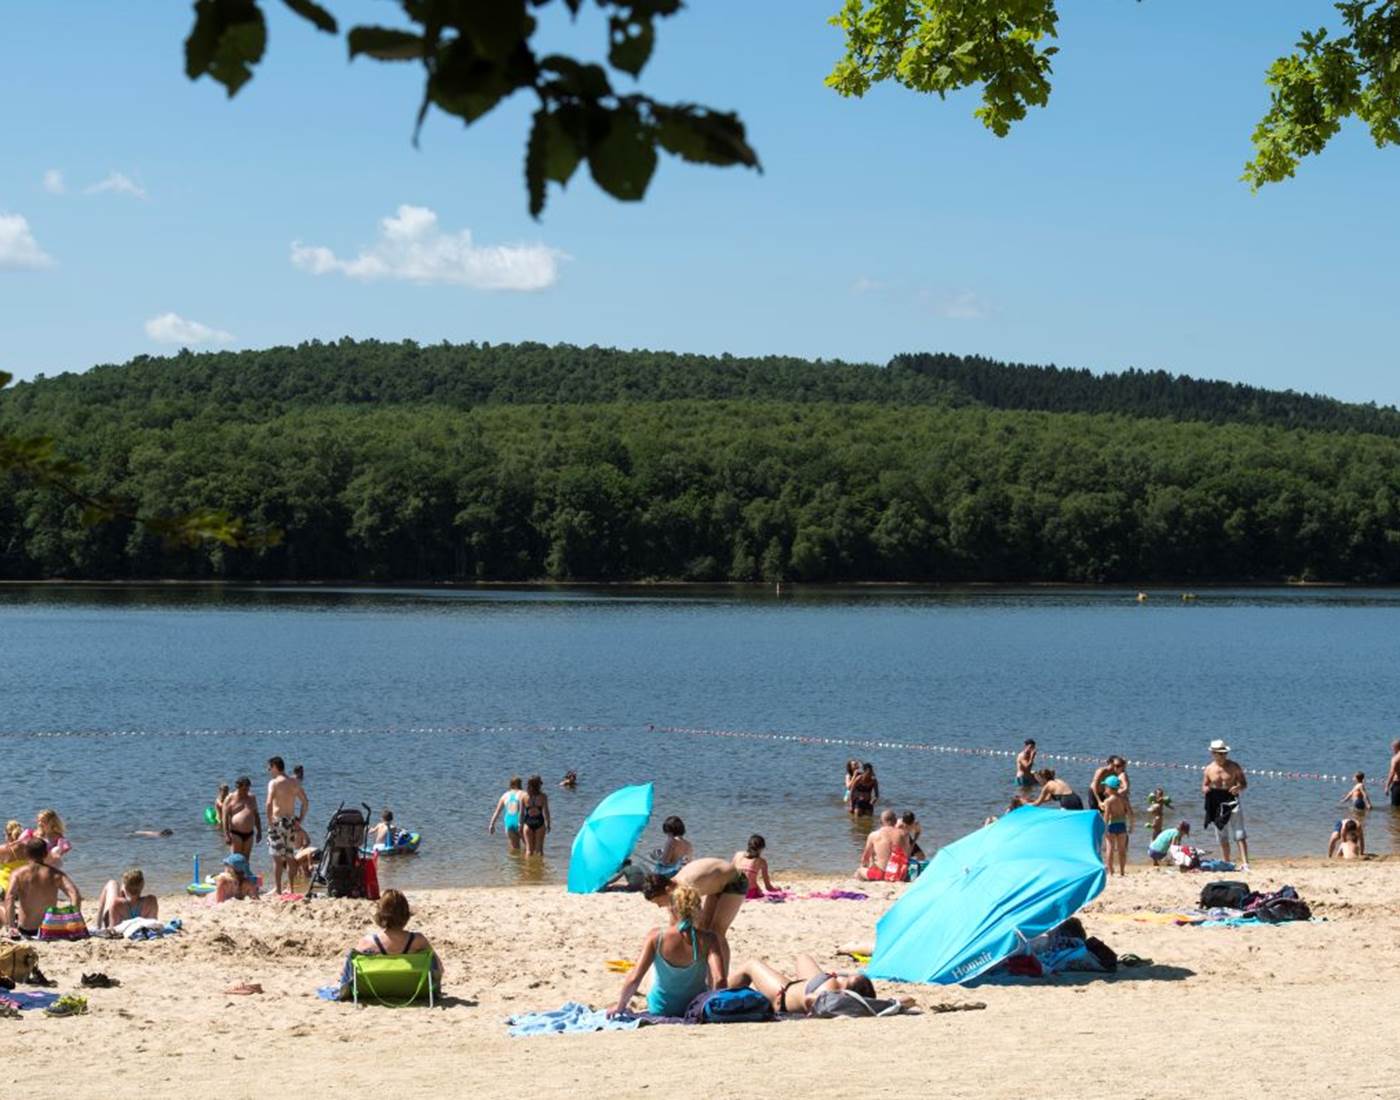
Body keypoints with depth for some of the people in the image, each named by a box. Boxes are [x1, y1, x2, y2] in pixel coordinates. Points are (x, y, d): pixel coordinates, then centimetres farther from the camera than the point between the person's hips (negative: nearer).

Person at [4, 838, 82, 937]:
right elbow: (75, 895, -16)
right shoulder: (55, 874, -3)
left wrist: (11, 926, -28)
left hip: (25, 930, -2)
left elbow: (9, 898, -24)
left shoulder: (18, 874, -8)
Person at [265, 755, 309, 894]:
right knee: (290, 858, 12)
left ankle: (277, 889, -3)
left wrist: (269, 821, -15)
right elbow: (305, 803, 12)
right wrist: (299, 820, 12)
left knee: (277, 858, -2)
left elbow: (269, 803, -23)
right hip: (291, 822, 6)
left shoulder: (274, 783, -9)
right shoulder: (295, 783, 10)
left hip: (278, 821, -6)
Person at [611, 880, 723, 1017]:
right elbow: (719, 980, -30)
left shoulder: (656, 937, -23)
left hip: (659, 1010, 0)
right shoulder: (707, 939, -22)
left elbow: (634, 978, -24)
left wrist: (620, 1007, -9)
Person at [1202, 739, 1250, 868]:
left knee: (1240, 835, -11)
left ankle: (1245, 864, -16)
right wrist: (1205, 789, -14)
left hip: (1232, 802, -3)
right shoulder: (1209, 769, 5)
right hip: (1217, 805, 3)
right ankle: (1226, 864, 19)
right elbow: (1204, 786, 11)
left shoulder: (1234, 767, -1)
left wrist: (1238, 787, -20)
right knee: (1223, 838, 9)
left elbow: (1244, 783, 3)